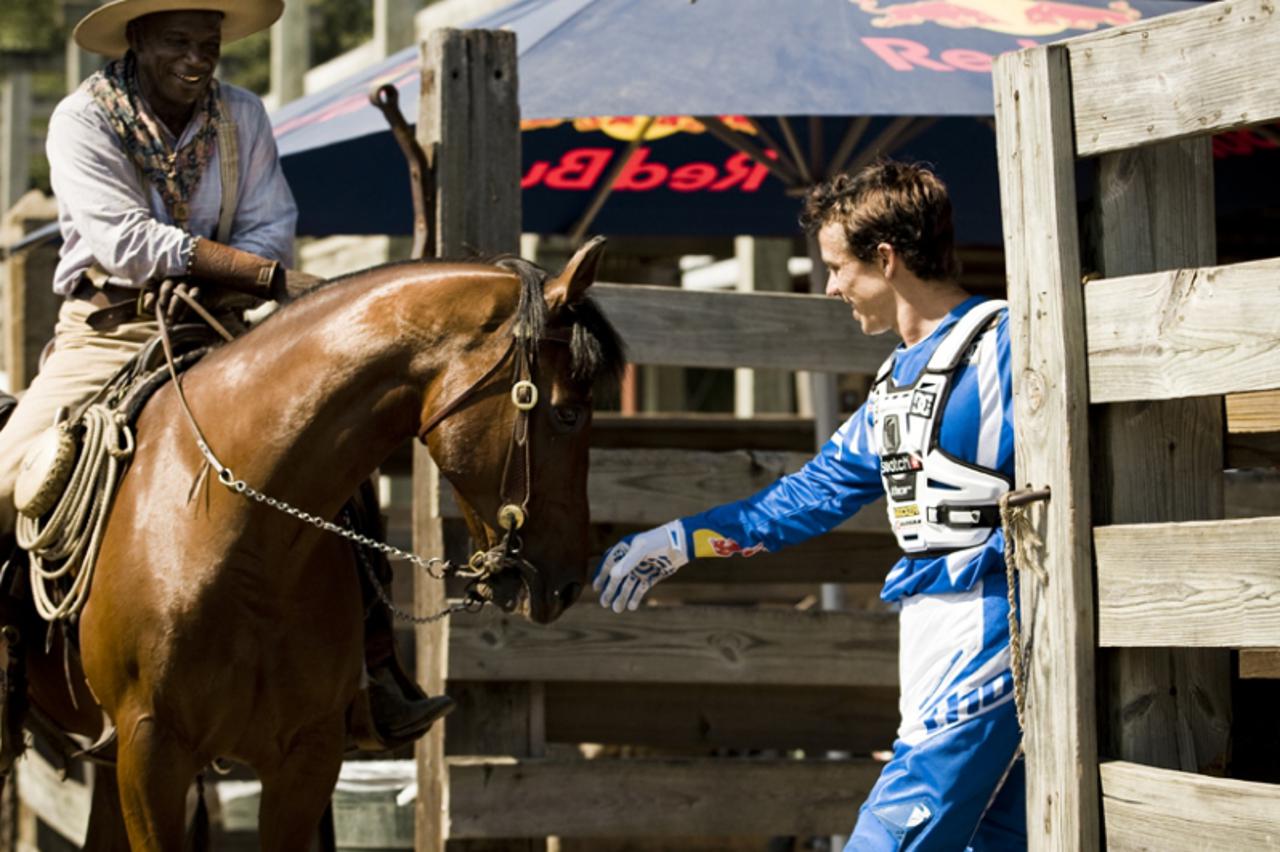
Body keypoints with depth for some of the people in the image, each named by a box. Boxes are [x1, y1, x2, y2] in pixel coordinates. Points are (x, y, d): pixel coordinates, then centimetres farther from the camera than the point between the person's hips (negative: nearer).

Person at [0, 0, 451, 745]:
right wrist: (269, 274, -26)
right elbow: (125, 241, -20)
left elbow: (273, 231, 0)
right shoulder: (83, 121, -8)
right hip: (104, 336, -3)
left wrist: (210, 291, -22)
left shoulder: (242, 116, 4)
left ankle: (381, 675, -9)